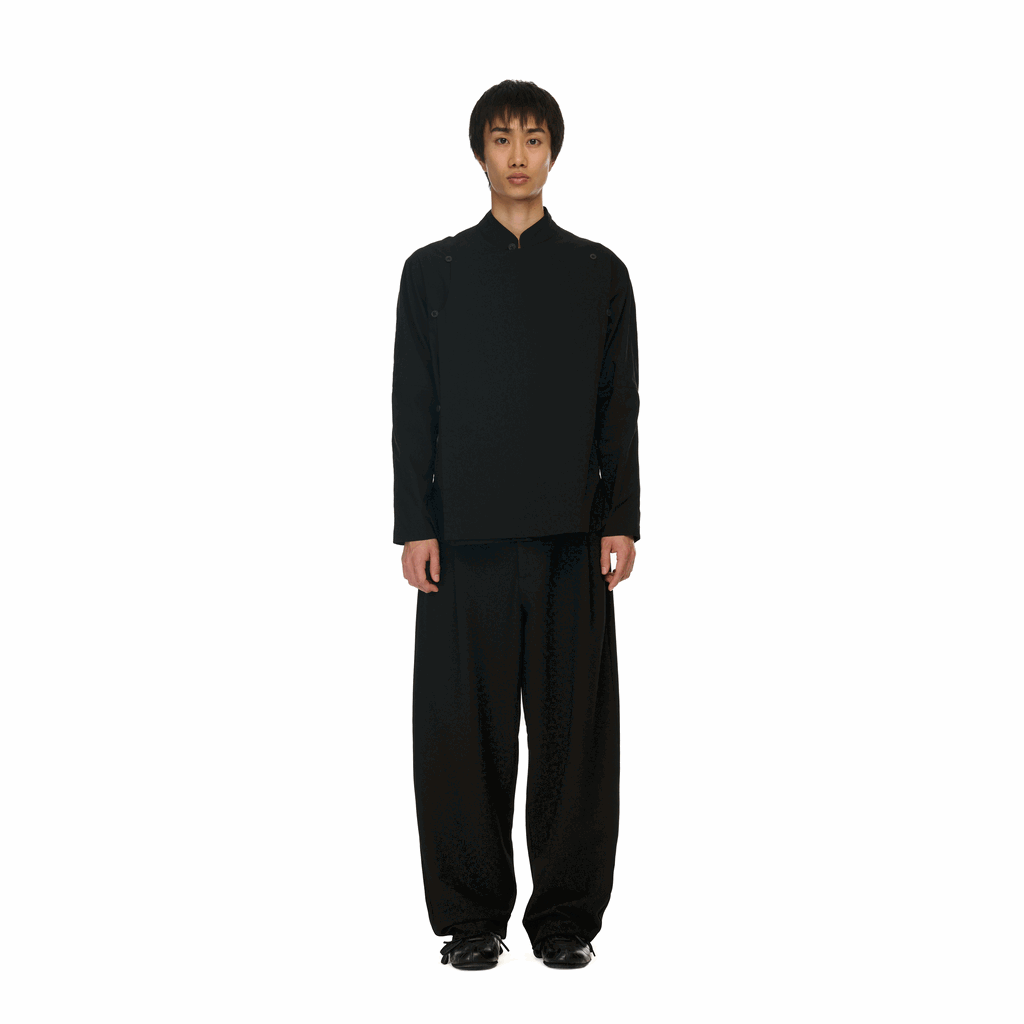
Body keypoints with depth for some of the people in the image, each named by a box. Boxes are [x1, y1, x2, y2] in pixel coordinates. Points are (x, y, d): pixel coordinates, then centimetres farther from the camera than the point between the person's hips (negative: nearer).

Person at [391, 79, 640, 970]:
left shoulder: (599, 272, 11)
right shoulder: (434, 271, 9)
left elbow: (620, 407, 8)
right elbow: (412, 406, 5)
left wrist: (622, 522, -1)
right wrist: (415, 526, -3)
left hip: (571, 532, 1)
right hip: (466, 532, 0)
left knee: (573, 726, 3)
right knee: (464, 726, 1)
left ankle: (567, 914, 15)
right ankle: (473, 914, 14)